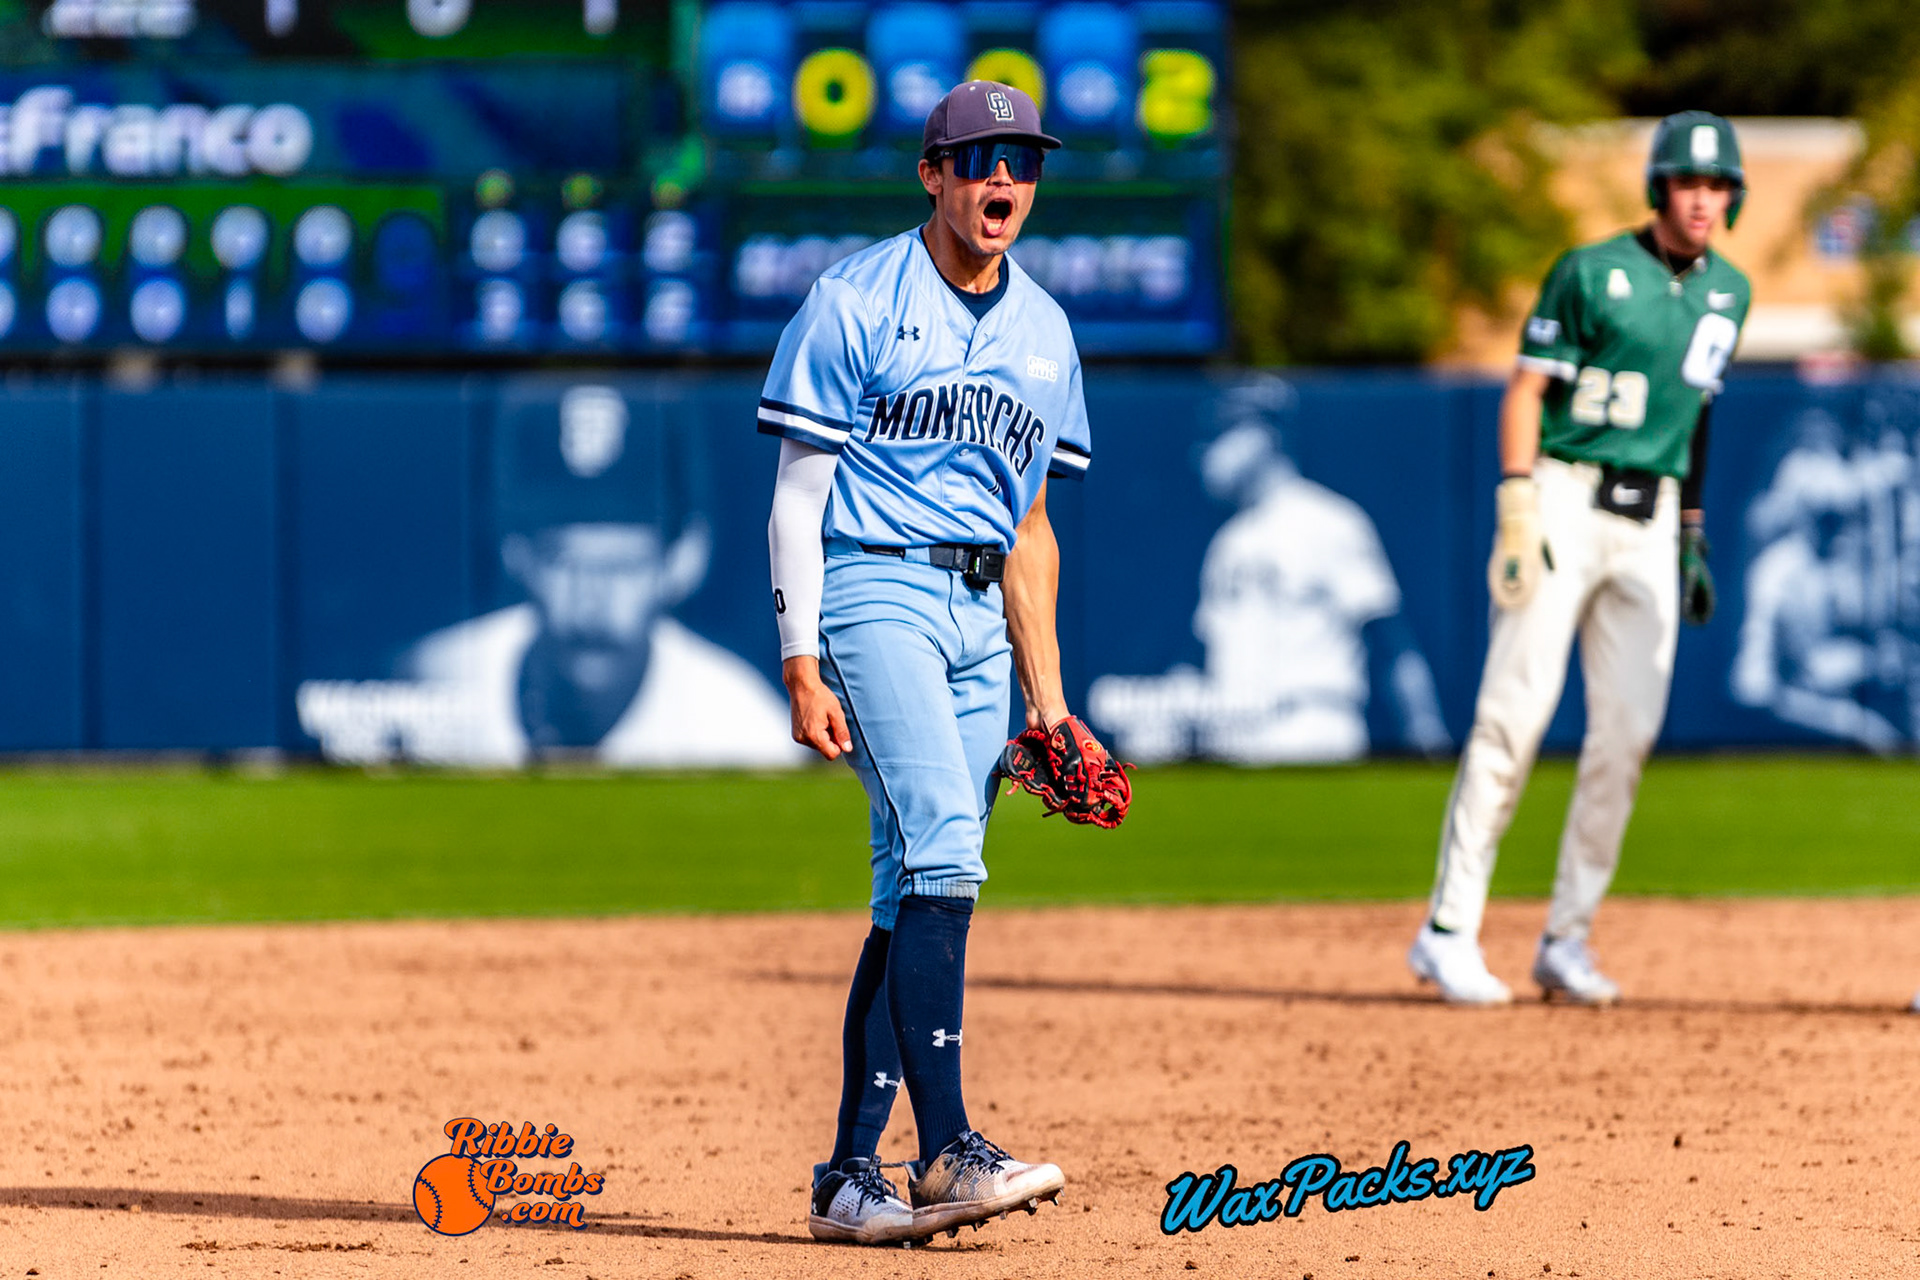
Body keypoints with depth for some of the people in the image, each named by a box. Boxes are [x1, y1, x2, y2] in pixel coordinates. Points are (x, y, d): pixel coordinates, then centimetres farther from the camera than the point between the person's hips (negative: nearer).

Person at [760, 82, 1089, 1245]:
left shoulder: (1045, 332, 15)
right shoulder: (855, 305, -4)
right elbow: (798, 495, -6)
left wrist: (1047, 697, 14)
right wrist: (802, 668, -14)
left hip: (981, 619, 7)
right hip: (876, 591, -7)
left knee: (918, 891, 4)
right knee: (943, 853, -22)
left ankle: (851, 1175, 8)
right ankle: (946, 1148, -26)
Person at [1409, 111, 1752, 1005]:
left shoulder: (1728, 293, 12)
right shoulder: (1591, 273, -5)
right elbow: (1525, 389, -7)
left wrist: (1692, 533, 18)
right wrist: (1518, 510, -17)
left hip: (1649, 526, 6)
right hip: (1564, 502, -5)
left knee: (1628, 730, 0)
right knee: (1516, 710, -11)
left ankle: (1567, 939, 8)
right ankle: (1449, 929, -9)